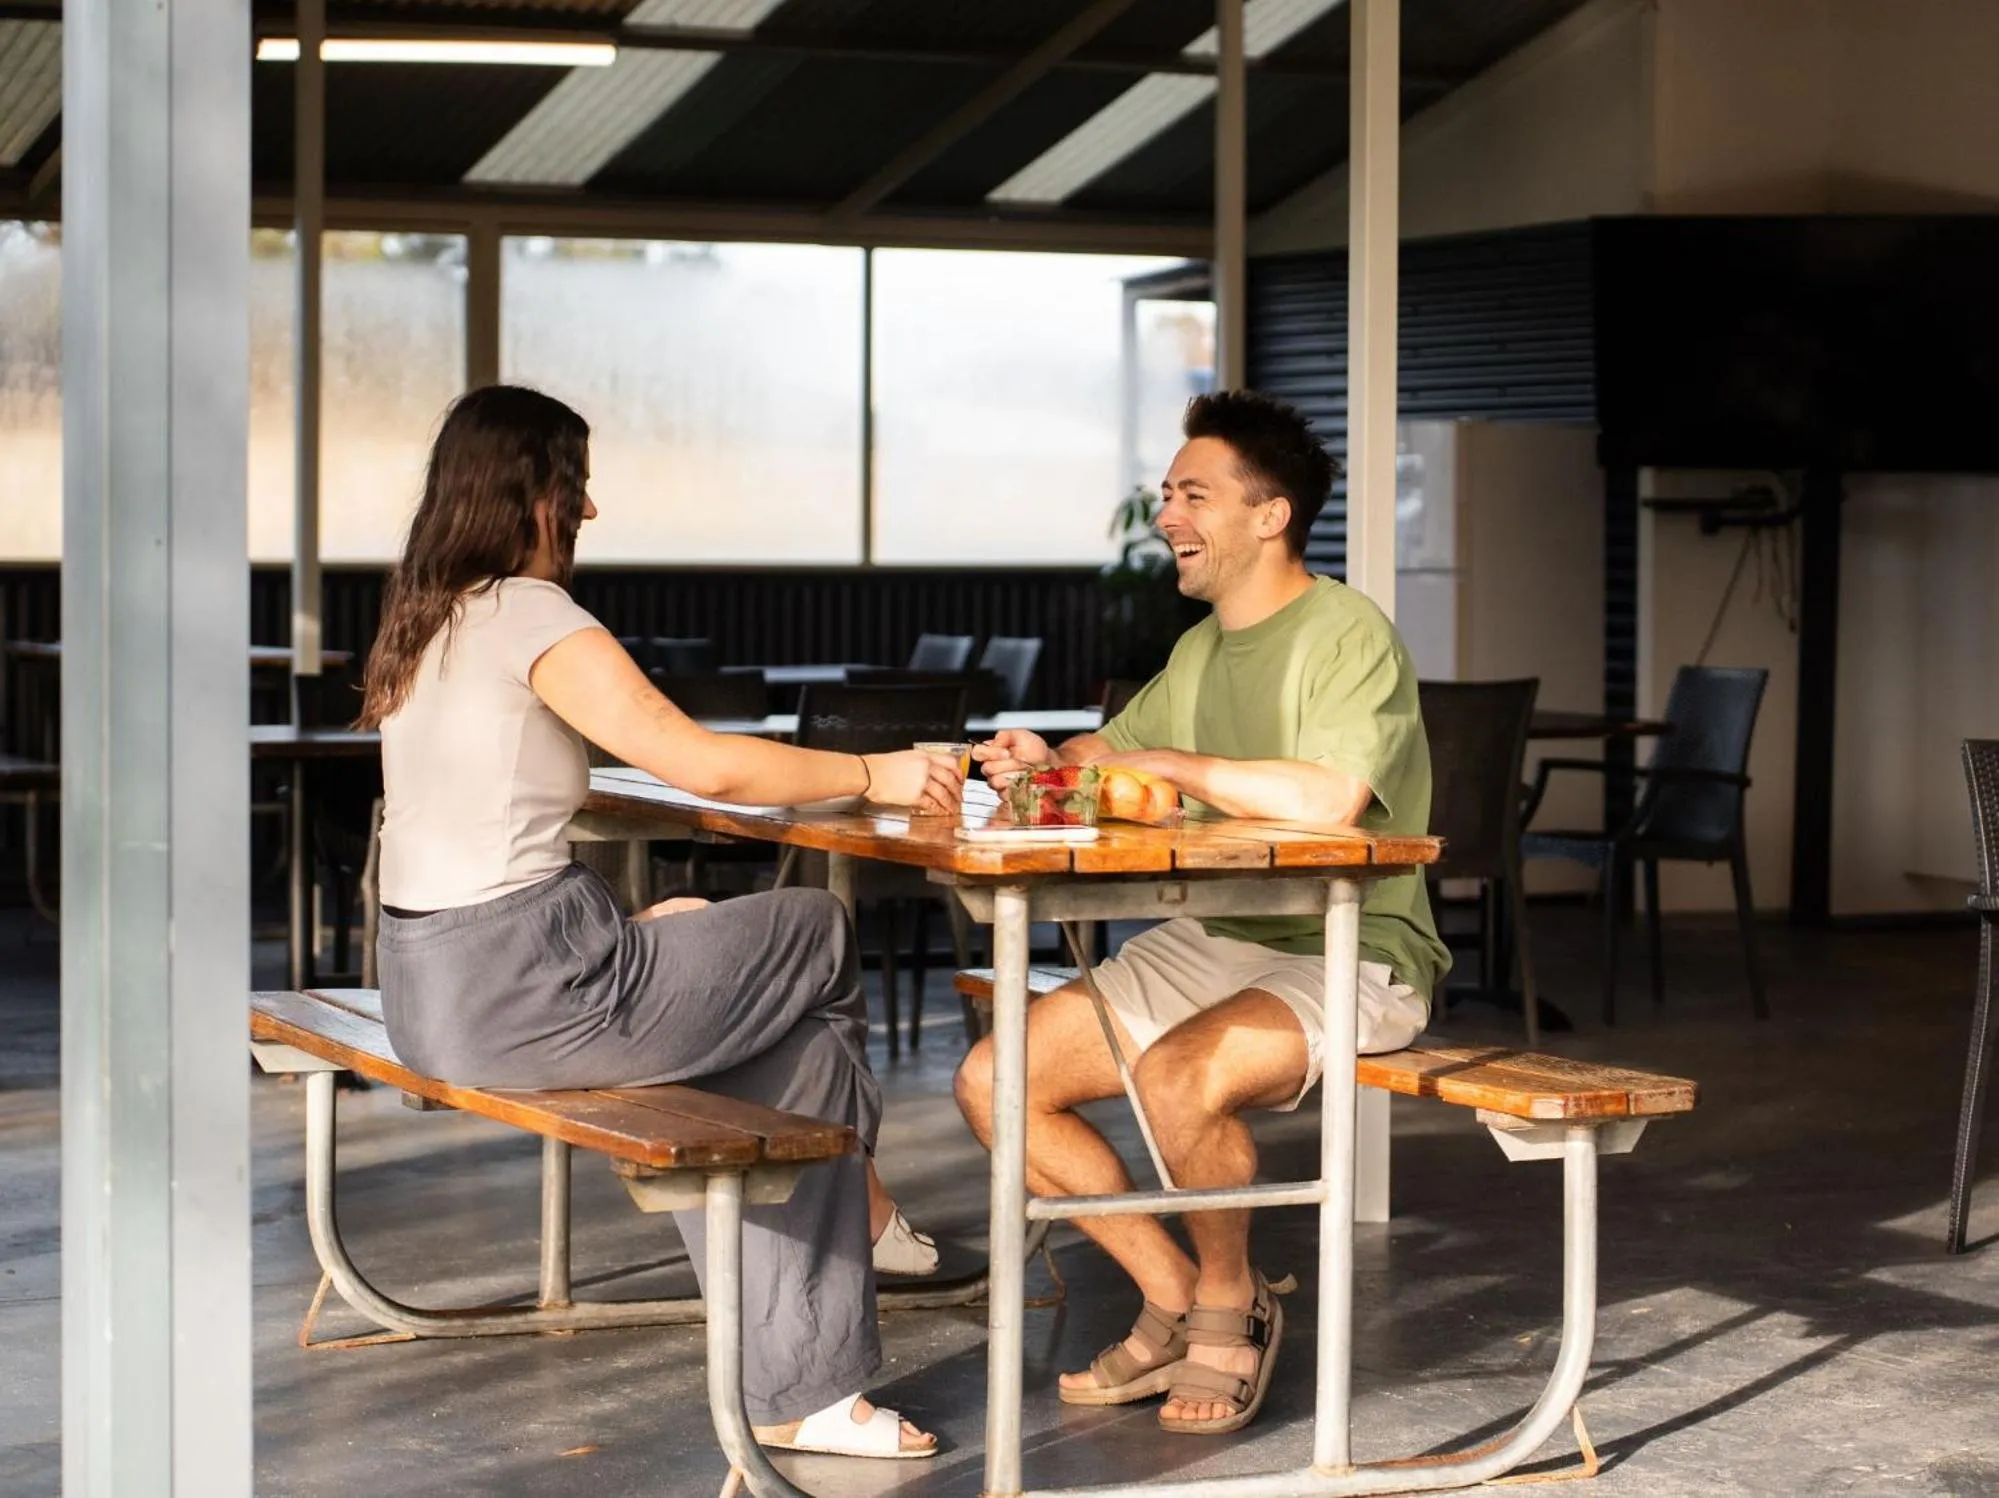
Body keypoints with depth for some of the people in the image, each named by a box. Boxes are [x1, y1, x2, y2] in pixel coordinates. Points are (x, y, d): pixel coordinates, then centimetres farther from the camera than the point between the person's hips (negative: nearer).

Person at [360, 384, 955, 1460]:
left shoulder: (422, 619, 14)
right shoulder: (530, 615, -14)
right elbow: (703, 765, -18)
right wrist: (873, 775, -7)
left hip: (431, 989, 9)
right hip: (521, 990, -9)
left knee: (801, 1043, 13)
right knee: (820, 937, 8)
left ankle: (800, 1393, 10)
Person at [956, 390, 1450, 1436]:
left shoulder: (1346, 634, -14)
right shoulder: (1200, 650, 14)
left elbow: (1325, 798, -30)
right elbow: (1111, 751, 25)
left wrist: (1166, 765, -19)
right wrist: (1047, 761, 1)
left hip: (1348, 958, -9)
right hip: (1209, 943, 9)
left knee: (1176, 1075, -36)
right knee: (993, 1081, -4)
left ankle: (1230, 1299, -7)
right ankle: (1180, 1302, 5)